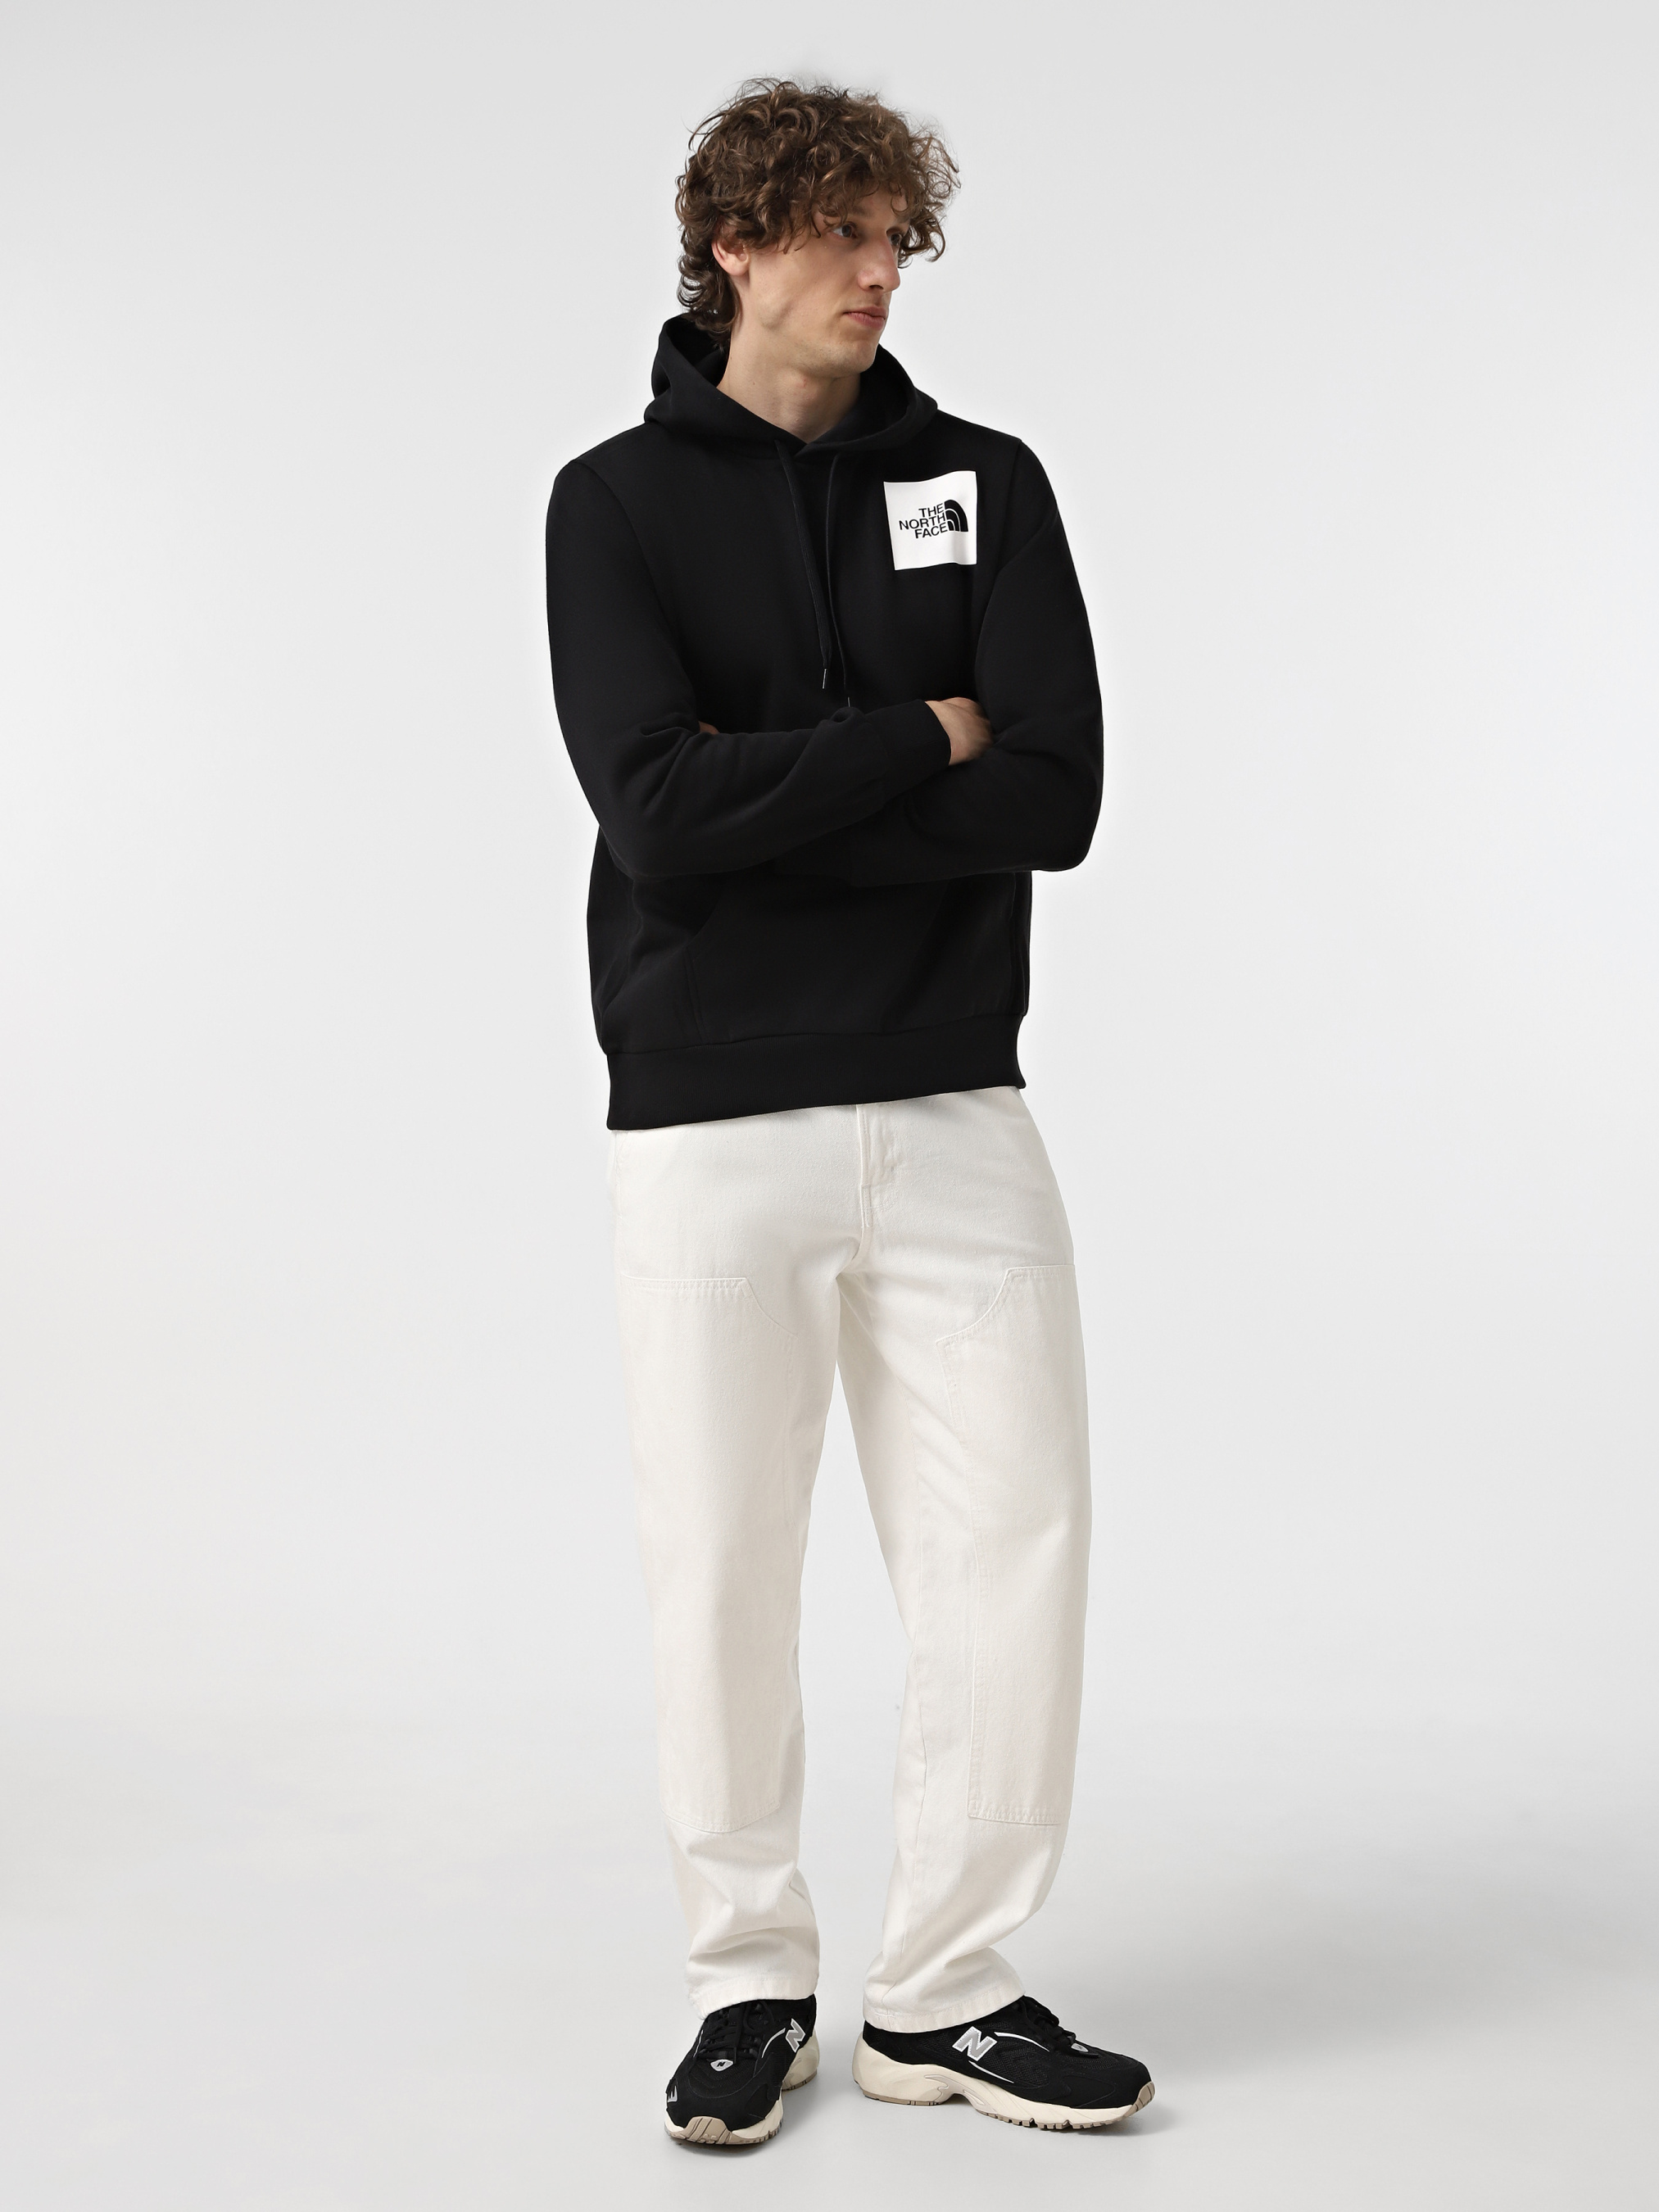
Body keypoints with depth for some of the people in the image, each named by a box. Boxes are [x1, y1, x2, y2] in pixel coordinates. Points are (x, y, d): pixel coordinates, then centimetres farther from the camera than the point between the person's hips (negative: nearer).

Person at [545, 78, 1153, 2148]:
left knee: (1014, 1548, 2)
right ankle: (750, 1986, 23)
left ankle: (946, 1994, 18)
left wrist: (776, 790, -12)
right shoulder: (617, 503, 2)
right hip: (708, 1124, -2)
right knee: (722, 1575, 4)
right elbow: (658, 812, -15)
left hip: (954, 1112, 3)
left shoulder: (986, 483, 8)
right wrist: (920, 739, -9)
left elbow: (1056, 797, -6)